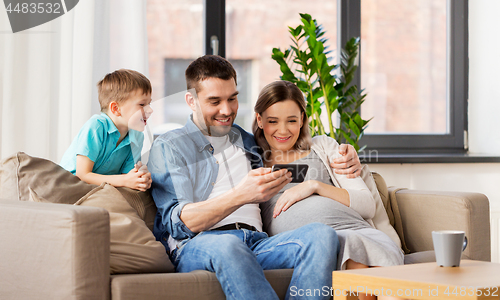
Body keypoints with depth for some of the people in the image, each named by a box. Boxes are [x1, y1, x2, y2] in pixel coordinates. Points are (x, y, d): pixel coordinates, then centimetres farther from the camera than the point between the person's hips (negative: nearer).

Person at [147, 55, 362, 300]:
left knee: (322, 234, -27)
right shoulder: (167, 147, 11)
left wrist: (341, 166, 20)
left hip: (256, 244, 5)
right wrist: (240, 196, -21)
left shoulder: (247, 140, 28)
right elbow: (178, 221, -5)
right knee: (226, 244, -41)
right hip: (196, 247, -4)